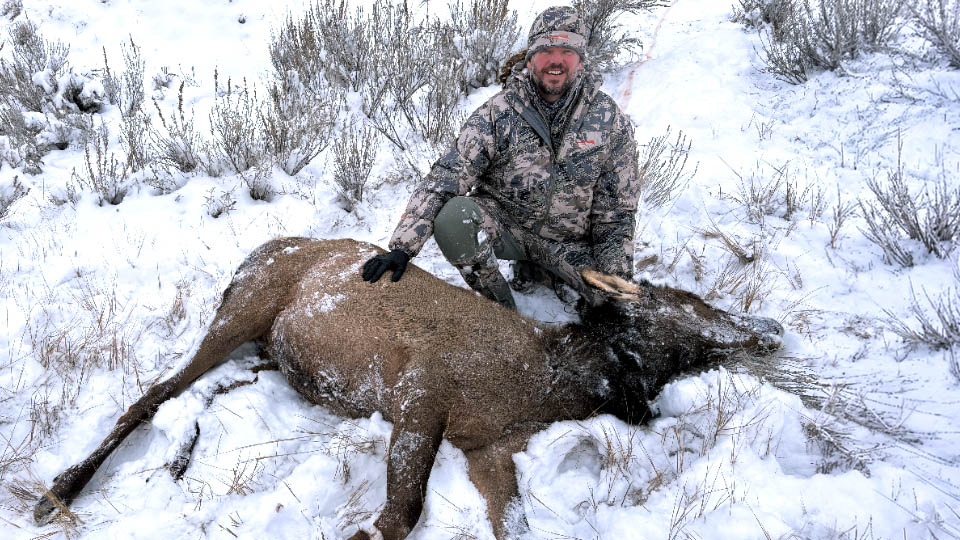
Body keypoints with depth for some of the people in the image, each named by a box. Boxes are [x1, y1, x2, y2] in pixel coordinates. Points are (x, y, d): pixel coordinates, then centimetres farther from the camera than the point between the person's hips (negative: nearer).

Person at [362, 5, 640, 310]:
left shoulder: (611, 121, -8)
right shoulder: (498, 113, -13)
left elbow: (616, 209, -2)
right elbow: (446, 179, -19)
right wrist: (402, 248, -28)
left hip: (569, 241, 3)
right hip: (503, 225, -2)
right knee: (453, 216, -33)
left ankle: (535, 265, 16)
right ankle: (501, 306, -6)